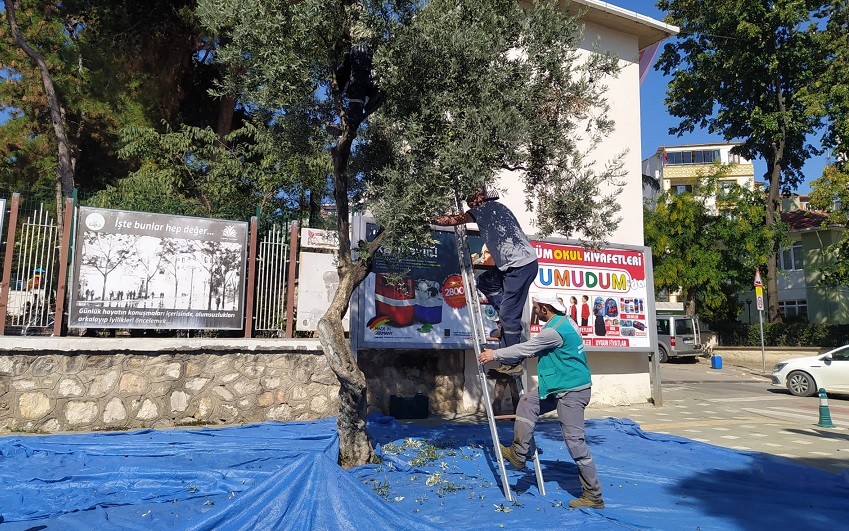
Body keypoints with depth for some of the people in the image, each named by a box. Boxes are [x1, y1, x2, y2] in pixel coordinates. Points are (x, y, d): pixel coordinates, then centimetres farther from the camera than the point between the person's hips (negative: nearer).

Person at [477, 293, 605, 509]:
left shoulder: (554, 331, -22)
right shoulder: (565, 321, 9)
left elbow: (526, 349, -14)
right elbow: (535, 348, 22)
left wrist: (495, 355, -3)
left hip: (572, 390, -10)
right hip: (560, 387, 10)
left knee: (574, 440, -6)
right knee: (527, 402, 10)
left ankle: (594, 496, 4)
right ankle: (518, 453, 14)